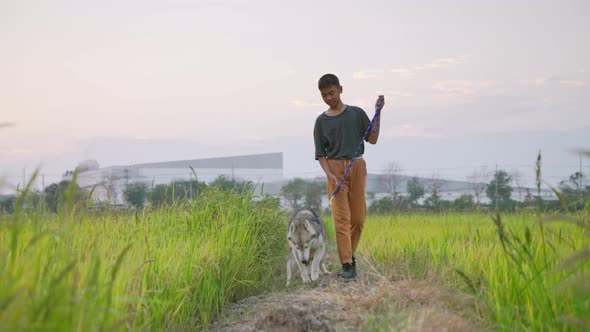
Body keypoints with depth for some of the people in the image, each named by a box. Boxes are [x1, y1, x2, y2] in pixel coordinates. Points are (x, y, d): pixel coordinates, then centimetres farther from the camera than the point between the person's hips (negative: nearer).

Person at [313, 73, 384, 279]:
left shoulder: (357, 113, 8)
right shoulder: (321, 121, 7)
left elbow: (372, 139, 4)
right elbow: (320, 154, 5)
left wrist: (378, 113, -3)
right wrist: (331, 176, -10)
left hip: (357, 166, 1)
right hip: (335, 168, -1)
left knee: (359, 217, 2)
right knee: (341, 218, -7)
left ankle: (350, 253, 24)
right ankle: (347, 264, -5)